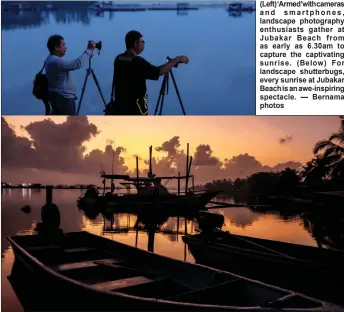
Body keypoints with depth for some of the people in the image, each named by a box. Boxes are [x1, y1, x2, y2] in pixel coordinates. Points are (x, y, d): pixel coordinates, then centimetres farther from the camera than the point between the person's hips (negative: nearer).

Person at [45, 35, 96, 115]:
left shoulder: (51, 59, 8)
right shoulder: (57, 62, -26)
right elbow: (77, 64, -28)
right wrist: (89, 50, -20)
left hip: (55, 96, 10)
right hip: (64, 97, -10)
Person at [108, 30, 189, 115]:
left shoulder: (118, 59, 7)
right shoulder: (137, 62, -17)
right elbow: (158, 71, -18)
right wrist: (176, 60, -9)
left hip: (117, 106, 8)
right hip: (134, 108, -7)